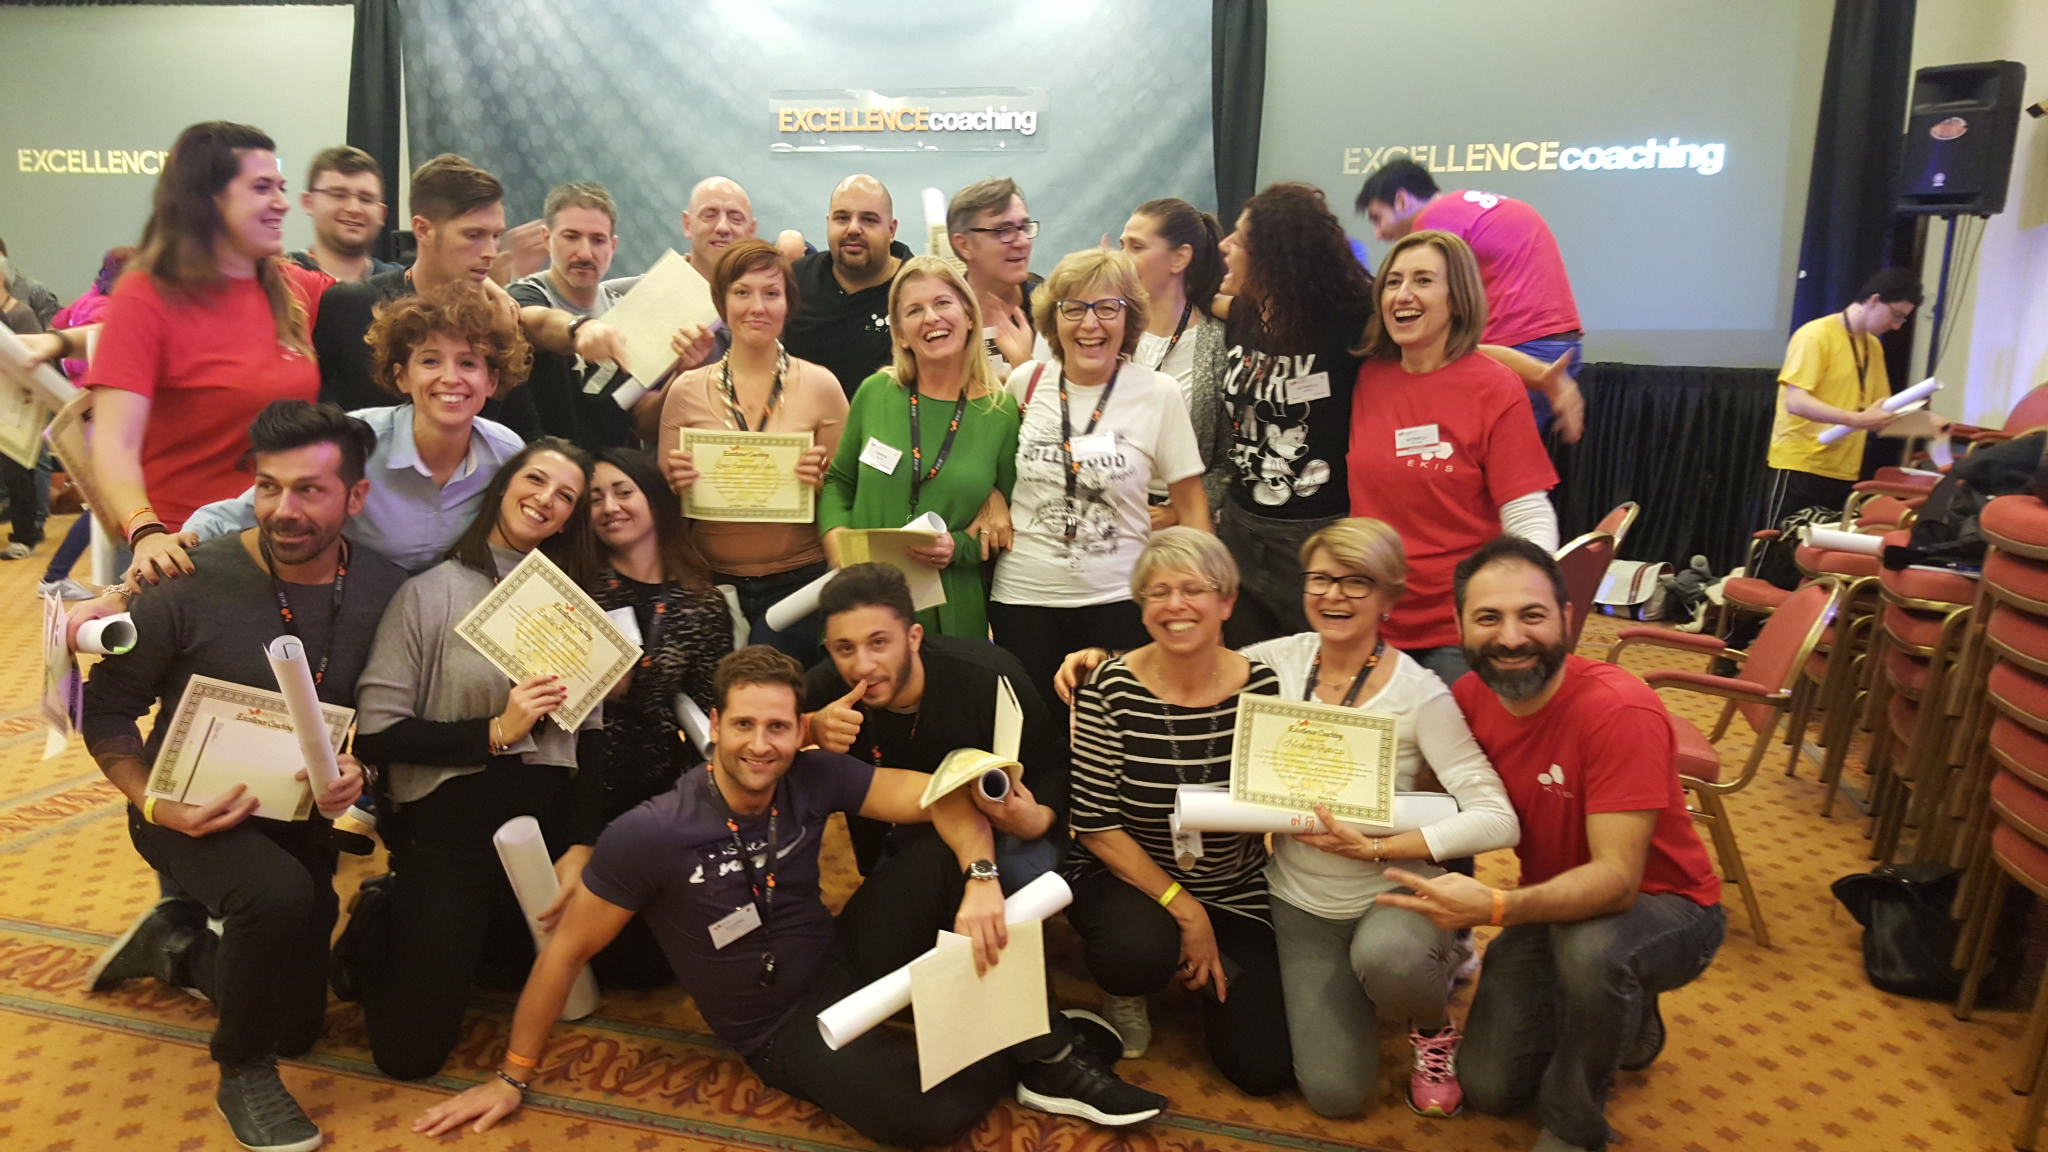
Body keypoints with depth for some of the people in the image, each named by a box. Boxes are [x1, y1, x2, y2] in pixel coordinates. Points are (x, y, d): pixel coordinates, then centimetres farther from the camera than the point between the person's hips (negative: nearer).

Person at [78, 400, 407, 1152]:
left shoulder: (383, 591, -13)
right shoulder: (191, 584, -21)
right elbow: (107, 710, -10)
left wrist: (358, 769, -23)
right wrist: (154, 802, -25)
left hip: (296, 817, 4)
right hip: (189, 813, -4)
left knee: (296, 1027, 12)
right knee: (279, 894, -38)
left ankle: (177, 945, 39)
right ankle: (243, 1074, -11)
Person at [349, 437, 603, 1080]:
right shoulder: (433, 592, -3)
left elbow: (590, 734, 7)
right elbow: (375, 733, -8)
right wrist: (494, 732, -16)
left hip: (549, 824, 4)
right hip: (449, 826, -4)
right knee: (409, 1050, -5)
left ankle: (460, 941, 33)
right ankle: (385, 930, 25)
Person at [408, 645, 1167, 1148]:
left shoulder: (815, 779, -13)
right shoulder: (651, 835, -22)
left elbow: (941, 797, -18)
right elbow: (565, 950, -11)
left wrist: (980, 882, -37)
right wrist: (514, 1077, -3)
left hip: (842, 958, 4)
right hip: (781, 1028, -4)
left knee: (955, 850, -20)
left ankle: (1044, 1050, -12)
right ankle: (1018, 1054, 3)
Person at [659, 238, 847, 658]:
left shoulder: (820, 385, -2)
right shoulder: (686, 391, 2)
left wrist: (822, 480, -16)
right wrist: (676, 483, -11)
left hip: (799, 577, -2)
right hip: (712, 581, 2)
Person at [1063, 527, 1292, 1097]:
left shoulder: (1263, 686, -10)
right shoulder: (1111, 690, -15)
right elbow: (1094, 824, -13)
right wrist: (1184, 909, -16)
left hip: (1237, 893, 2)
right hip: (1127, 876, -2)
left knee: (1264, 1067, -6)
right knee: (1143, 952, -36)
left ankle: (1203, 969, 26)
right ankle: (1126, 988, 4)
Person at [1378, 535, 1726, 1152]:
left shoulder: (1621, 711, -31)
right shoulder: (1470, 697, -12)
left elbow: (1617, 879, -35)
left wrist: (1494, 908, -50)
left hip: (1660, 907, -5)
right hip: (1555, 901, 6)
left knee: (1589, 946, -39)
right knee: (1488, 1086, -1)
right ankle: (1620, 1022, 29)